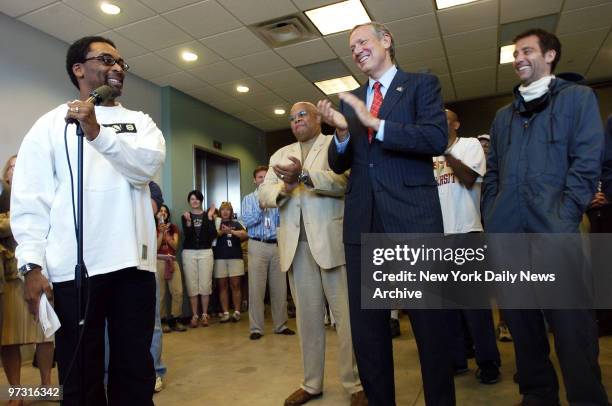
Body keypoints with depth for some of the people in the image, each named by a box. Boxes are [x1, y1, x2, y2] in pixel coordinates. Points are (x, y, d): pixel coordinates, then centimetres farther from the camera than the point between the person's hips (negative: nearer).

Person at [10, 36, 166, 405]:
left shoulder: (141, 122, 15)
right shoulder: (51, 124, 8)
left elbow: (149, 165, -6)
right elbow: (30, 198, 1)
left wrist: (98, 132, -18)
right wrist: (33, 264, -9)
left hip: (133, 262, 2)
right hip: (73, 266, -1)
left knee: (136, 367, 10)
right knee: (81, 372, 9)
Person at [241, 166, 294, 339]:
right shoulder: (248, 199, 7)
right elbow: (247, 221, -6)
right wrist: (261, 207, -15)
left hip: (277, 246, 2)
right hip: (258, 246, -2)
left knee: (279, 287, 6)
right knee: (256, 287, -2)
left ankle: (281, 325, 17)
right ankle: (256, 328, 7)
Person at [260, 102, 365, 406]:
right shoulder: (280, 155, 22)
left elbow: (344, 180, -10)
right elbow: (263, 195, 11)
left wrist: (304, 175, -23)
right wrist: (284, 187, -11)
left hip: (331, 239, -4)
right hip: (296, 244, 4)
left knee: (346, 313, -1)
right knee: (307, 316, 10)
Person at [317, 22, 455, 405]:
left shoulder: (422, 84, 6)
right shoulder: (351, 100, 18)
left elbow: (437, 139, -10)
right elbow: (339, 164, 14)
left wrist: (376, 123, -16)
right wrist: (342, 131, -6)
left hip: (413, 217, -4)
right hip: (362, 221, 5)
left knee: (429, 319, 5)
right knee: (366, 325, 9)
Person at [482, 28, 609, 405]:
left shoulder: (578, 97, 10)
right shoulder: (503, 115, 22)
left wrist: (564, 219, -12)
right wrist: (491, 219, 5)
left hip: (554, 231, -4)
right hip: (507, 233, 5)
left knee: (572, 328, -3)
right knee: (522, 323, 11)